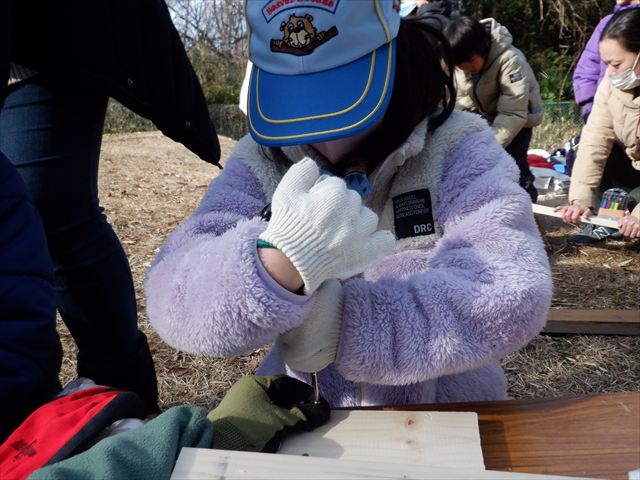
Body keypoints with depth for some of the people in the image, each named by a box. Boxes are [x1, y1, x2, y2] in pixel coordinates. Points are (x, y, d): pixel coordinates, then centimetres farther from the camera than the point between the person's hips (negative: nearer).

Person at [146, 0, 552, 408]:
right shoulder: (259, 160, -5)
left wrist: (342, 322, -28)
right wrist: (276, 267, -36)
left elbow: (515, 294, -21)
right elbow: (171, 300, -18)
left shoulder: (457, 147, -9)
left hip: (446, 413, 0)